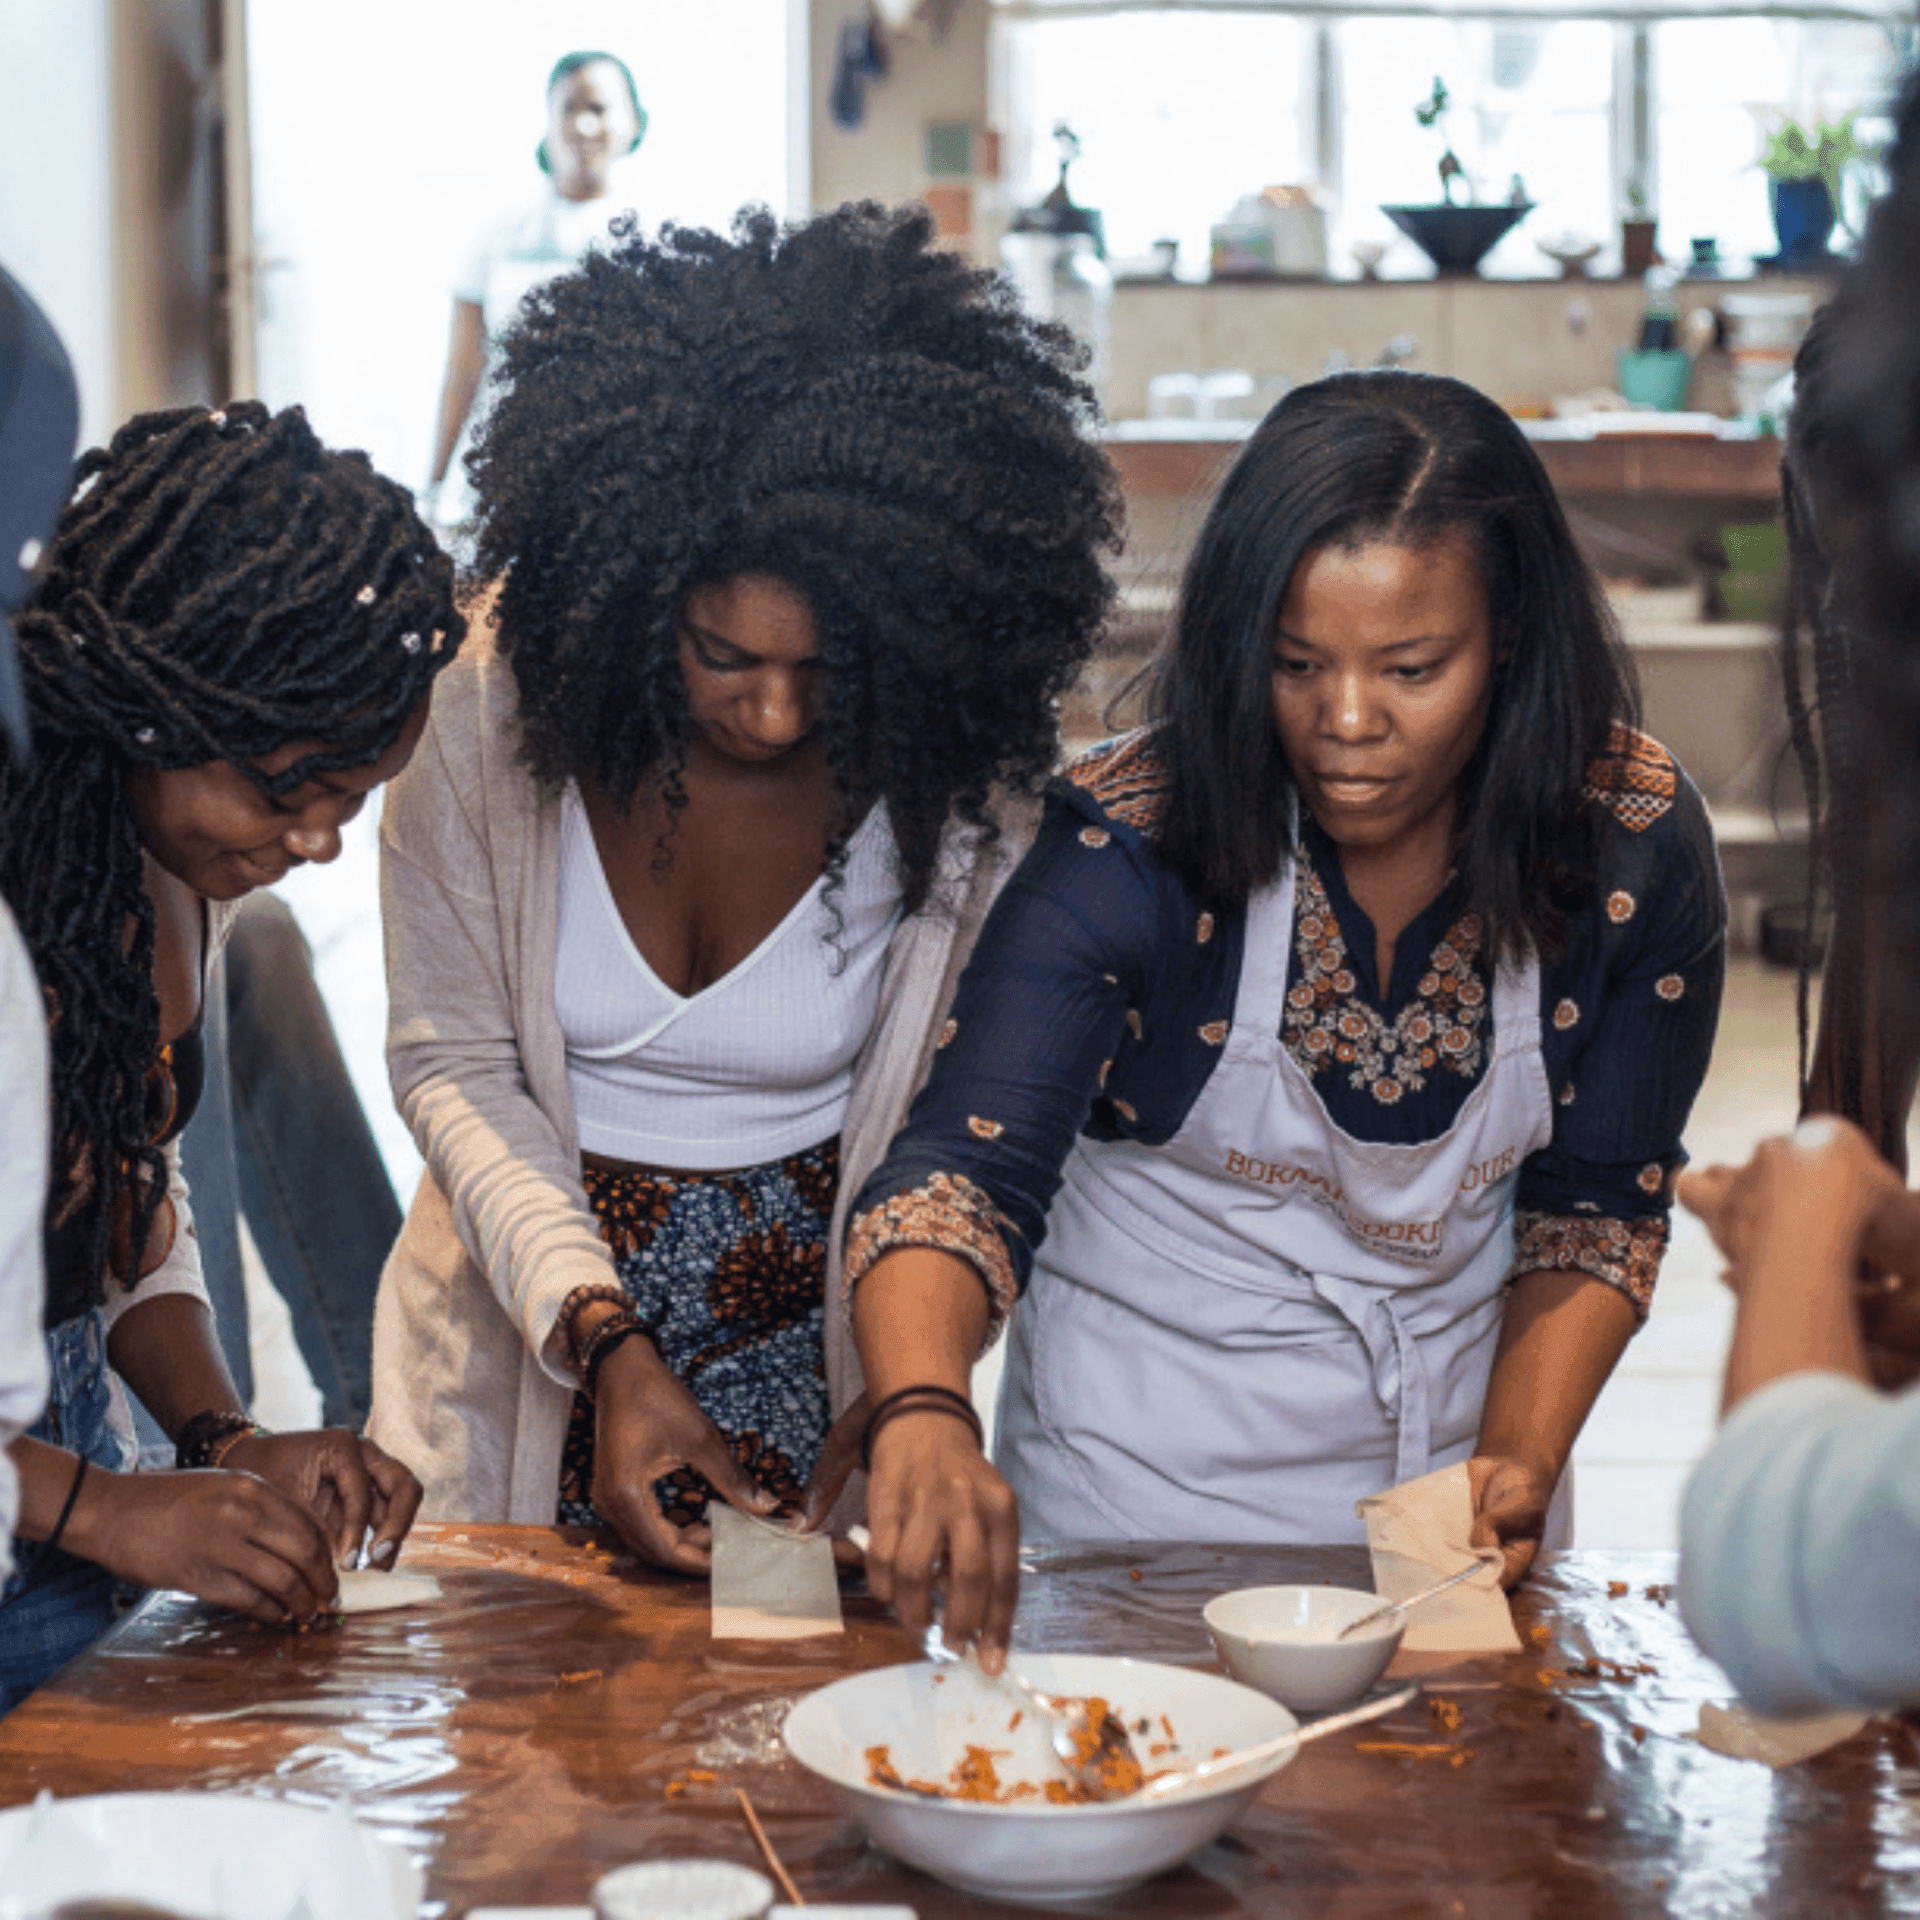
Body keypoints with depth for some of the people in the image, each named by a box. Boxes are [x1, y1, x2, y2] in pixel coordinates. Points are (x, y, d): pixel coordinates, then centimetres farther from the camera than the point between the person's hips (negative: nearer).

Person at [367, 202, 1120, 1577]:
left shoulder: (954, 784, -14)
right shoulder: (482, 724, -14)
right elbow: (453, 1067, -9)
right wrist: (606, 1344, -20)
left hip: (817, 1325, 0)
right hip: (521, 1329, 1)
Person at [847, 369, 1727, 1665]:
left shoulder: (1635, 850, -11)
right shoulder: (1128, 850, -20)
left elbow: (1597, 1207, 0)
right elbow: (963, 1175, -29)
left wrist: (1519, 1467, -15)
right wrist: (926, 1415, -48)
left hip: (1447, 1473, 2)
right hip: (1134, 1487, -2)